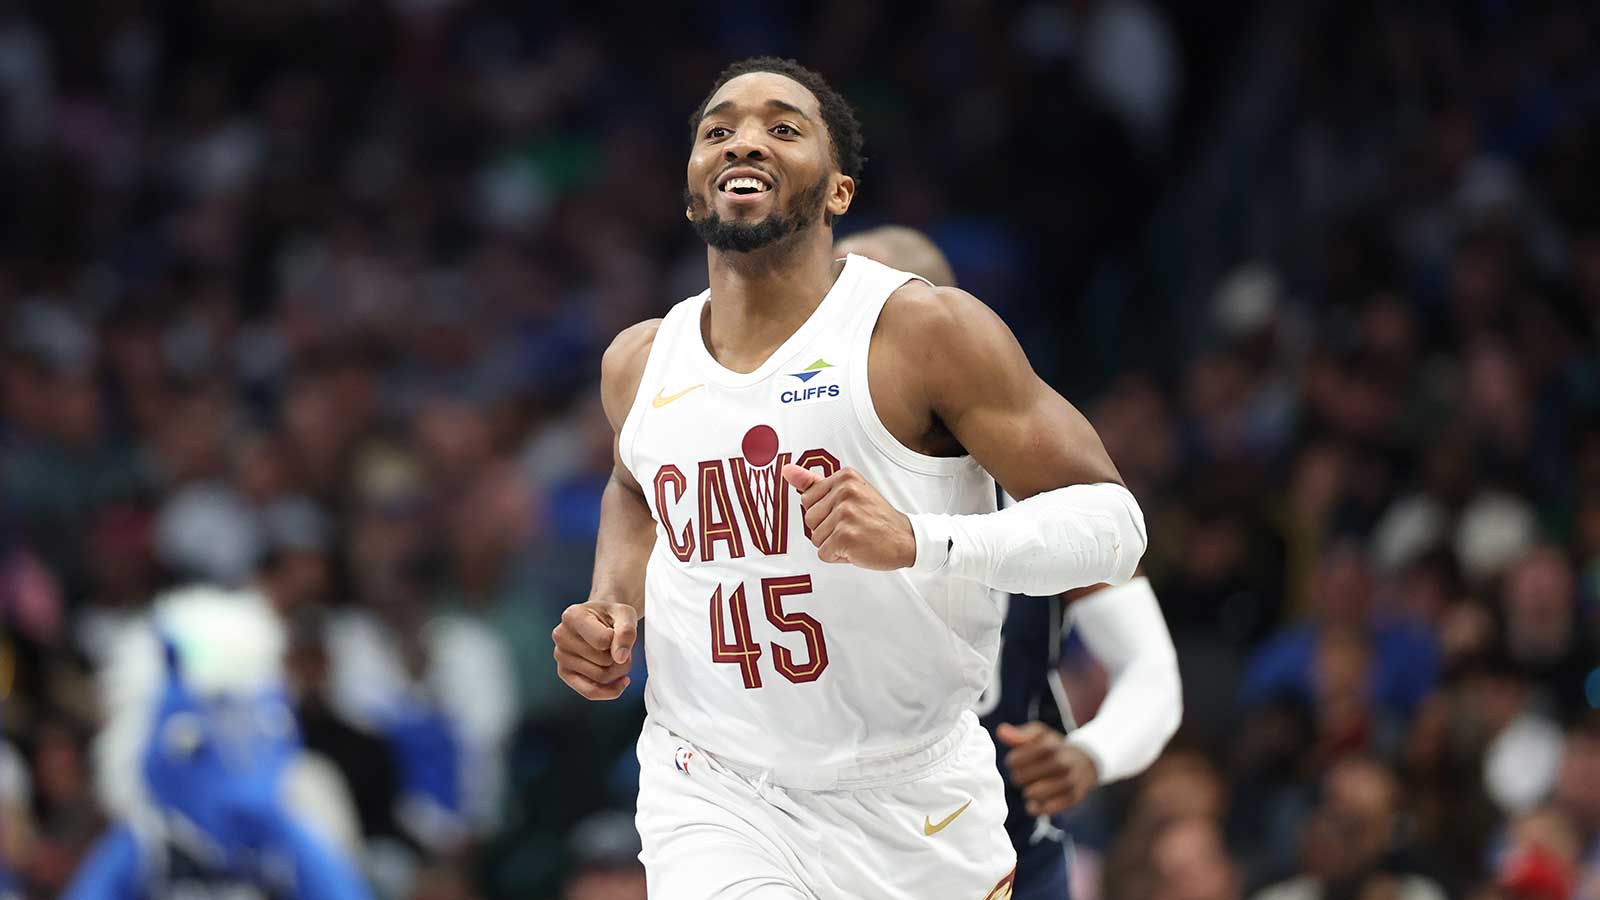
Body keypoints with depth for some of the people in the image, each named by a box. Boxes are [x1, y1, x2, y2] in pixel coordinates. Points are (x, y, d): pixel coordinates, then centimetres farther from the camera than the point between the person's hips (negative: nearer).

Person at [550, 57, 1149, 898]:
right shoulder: (640, 363, 4)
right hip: (713, 795, 1)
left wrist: (920, 541, -29)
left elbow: (1112, 521, -14)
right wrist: (612, 601, 7)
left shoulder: (927, 331, -11)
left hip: (915, 810, -1)